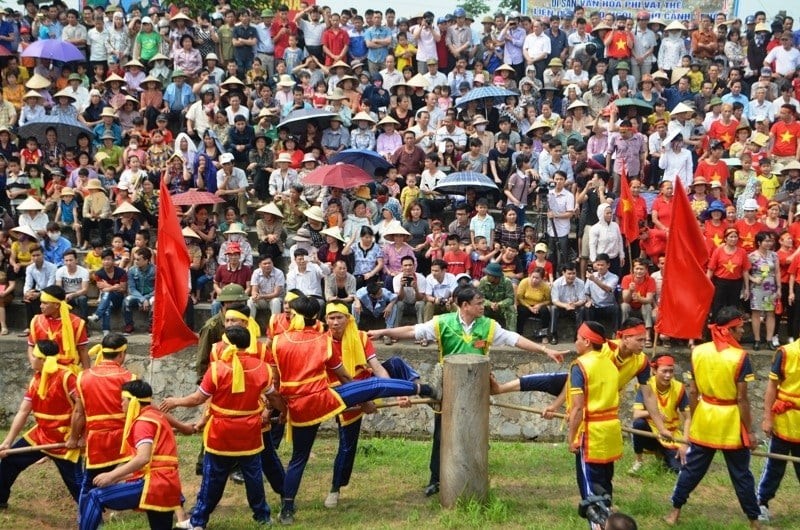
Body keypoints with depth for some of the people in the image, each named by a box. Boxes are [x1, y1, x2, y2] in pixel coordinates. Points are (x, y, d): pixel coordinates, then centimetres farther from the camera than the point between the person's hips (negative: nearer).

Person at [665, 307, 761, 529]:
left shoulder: (698, 351, -4)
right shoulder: (740, 357, -17)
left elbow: (692, 391, 2)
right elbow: (741, 398, -16)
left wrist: (693, 419, 14)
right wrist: (750, 430, -8)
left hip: (704, 420, 4)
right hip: (731, 423, -4)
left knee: (692, 467, 15)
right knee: (741, 473, 9)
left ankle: (675, 511, 21)